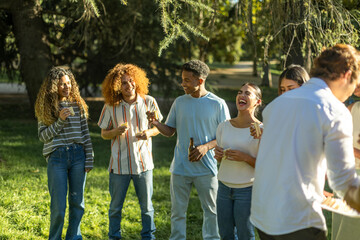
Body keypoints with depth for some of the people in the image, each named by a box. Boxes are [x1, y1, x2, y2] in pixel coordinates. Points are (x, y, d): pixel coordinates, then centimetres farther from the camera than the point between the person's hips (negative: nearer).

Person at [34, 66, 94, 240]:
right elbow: (42, 136, -2)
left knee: (77, 202, 7)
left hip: (77, 155, 2)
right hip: (56, 157, -2)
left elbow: (85, 133, 8)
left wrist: (89, 160, 4)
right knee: (58, 206, -2)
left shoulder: (78, 105, 6)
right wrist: (59, 121, -15)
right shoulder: (45, 108, 2)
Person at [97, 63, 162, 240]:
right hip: (119, 164, 0)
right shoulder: (110, 106, -4)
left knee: (146, 205, 10)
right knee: (116, 206, 9)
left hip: (143, 161, 0)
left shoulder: (148, 102, -3)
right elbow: (104, 133, 4)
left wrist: (149, 132, -15)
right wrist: (116, 131, -17)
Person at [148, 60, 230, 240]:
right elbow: (169, 131, 11)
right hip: (180, 168, 3)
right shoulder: (179, 102, 6)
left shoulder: (218, 104, -3)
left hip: (206, 169, -2)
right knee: (178, 212, 9)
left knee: (211, 211, 7)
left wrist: (206, 147, -16)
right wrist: (156, 124, -9)